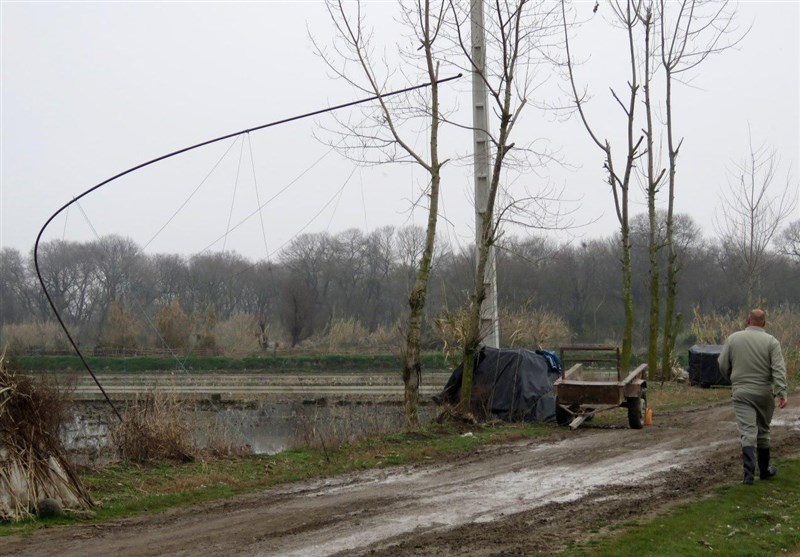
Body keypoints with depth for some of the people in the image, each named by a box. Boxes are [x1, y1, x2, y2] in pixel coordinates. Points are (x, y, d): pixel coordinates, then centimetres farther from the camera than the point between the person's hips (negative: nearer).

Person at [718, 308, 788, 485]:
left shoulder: (733, 338, 0)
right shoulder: (771, 341, -4)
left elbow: (723, 366, 5)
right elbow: (779, 369, -13)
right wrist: (782, 392, -16)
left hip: (741, 392, 0)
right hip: (764, 392, 0)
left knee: (748, 432, -4)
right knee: (763, 432, 16)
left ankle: (749, 473, -18)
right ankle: (764, 470, 29)